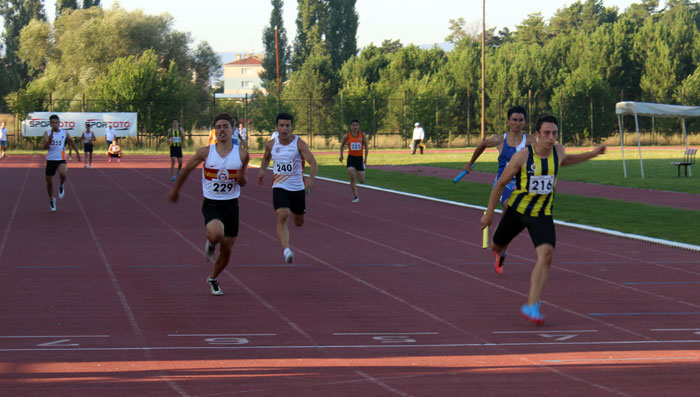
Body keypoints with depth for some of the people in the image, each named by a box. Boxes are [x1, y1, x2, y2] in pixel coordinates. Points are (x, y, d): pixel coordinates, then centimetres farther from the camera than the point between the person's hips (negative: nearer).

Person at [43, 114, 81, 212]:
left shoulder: (64, 134, 2)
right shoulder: (47, 134, -3)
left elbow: (71, 142, 20)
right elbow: (45, 147, -16)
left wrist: (77, 153, 26)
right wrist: (49, 140, -36)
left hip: (61, 160, -1)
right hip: (50, 160, 1)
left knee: (63, 174, -33)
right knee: (49, 183, 8)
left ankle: (61, 186, 1)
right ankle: (51, 200, 33)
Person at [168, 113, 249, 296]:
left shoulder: (242, 154, -3)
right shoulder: (205, 152, -7)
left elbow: (243, 182, 8)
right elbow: (187, 169, 9)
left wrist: (241, 178, -16)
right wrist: (175, 190, 19)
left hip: (231, 205, 3)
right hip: (211, 204, -3)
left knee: (226, 251, 9)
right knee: (216, 234, -32)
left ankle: (213, 279, 37)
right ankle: (210, 243, 7)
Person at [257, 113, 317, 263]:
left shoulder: (299, 143, -10)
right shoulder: (271, 144, 0)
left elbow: (313, 163, -19)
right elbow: (266, 157, 25)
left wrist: (310, 178, -36)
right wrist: (262, 169, 8)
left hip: (297, 188, 0)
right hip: (279, 187, 0)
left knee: (299, 223, 16)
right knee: (282, 216, -24)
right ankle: (286, 250, -33)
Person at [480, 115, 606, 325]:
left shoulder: (558, 150, -5)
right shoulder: (522, 156, -19)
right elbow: (501, 184, -7)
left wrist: (592, 154, 22)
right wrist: (489, 213, -3)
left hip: (542, 215, 2)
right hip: (516, 211, -1)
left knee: (546, 254, -21)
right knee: (497, 246, 21)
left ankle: (531, 306, -20)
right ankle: (500, 252, 64)